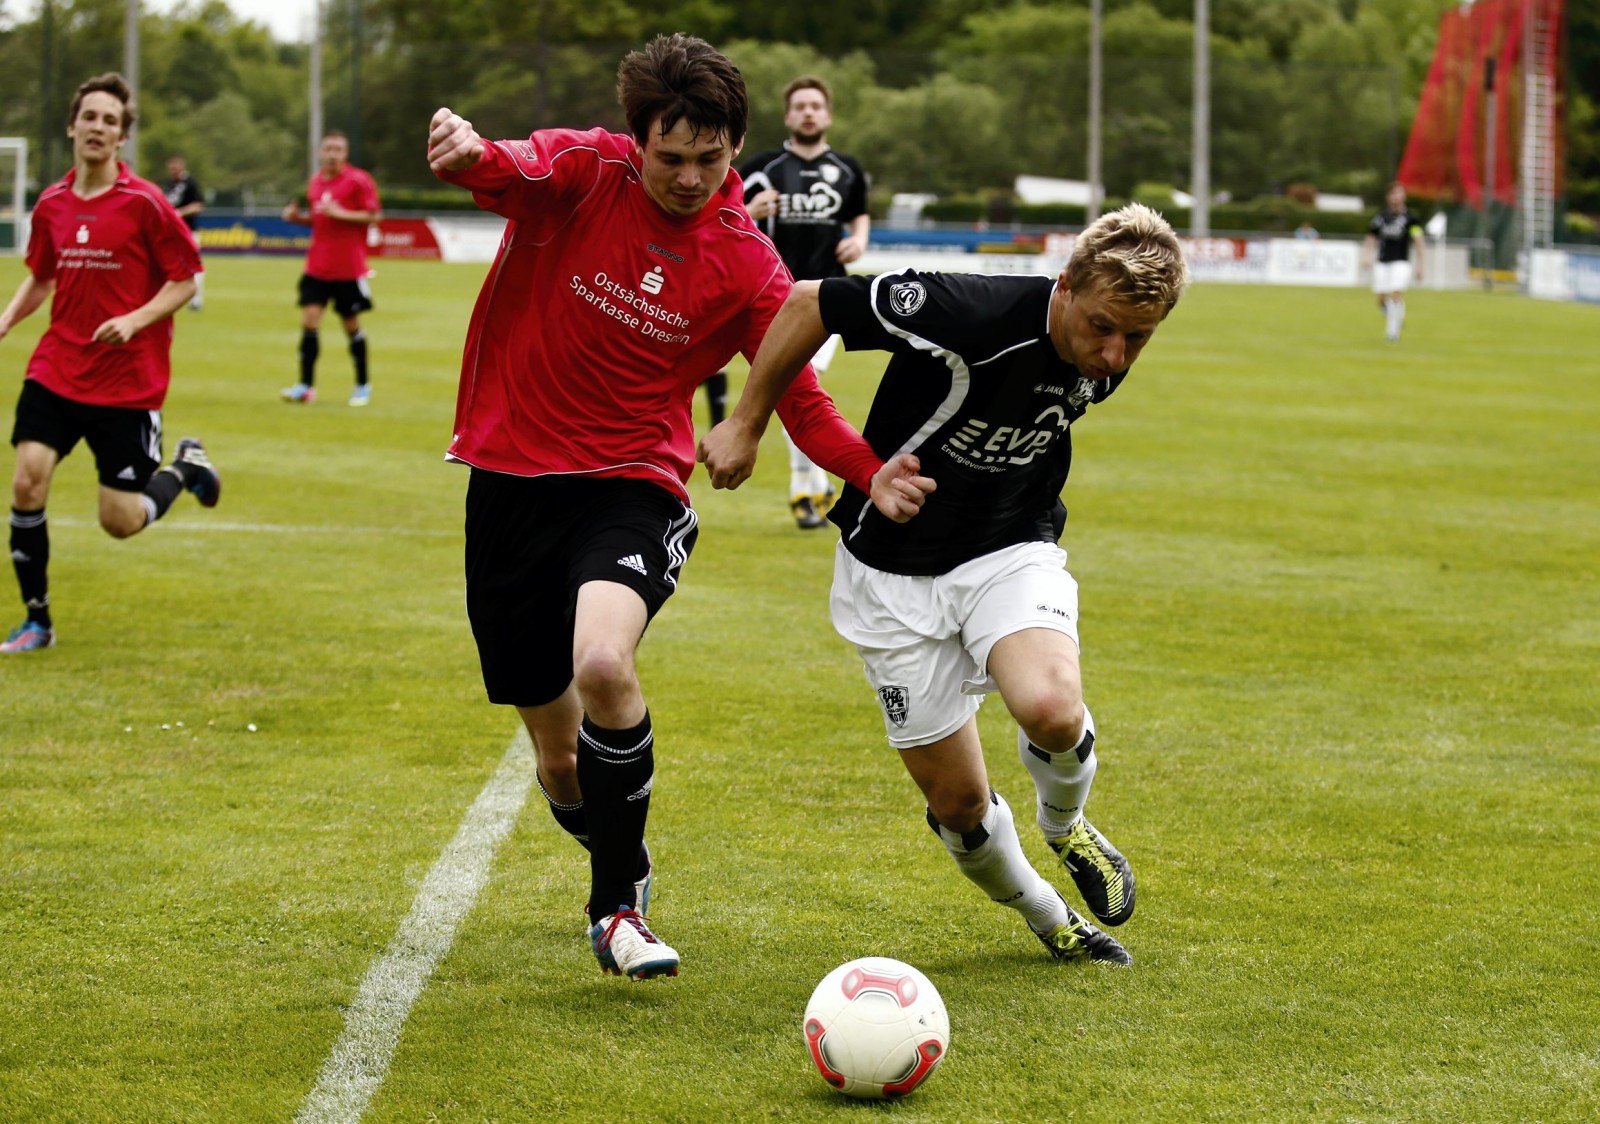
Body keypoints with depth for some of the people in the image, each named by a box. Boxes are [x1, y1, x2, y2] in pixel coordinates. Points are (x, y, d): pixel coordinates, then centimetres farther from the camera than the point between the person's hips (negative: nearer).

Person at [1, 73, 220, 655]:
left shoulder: (145, 203, -9)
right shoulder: (51, 204, 5)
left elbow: (184, 279, -4)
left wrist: (136, 320, -19)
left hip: (128, 382, -4)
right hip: (56, 368, 4)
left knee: (120, 520, -2)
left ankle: (186, 465, 32)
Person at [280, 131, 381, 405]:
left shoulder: (358, 180, -7)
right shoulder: (315, 181, 11)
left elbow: (374, 216, -10)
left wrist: (341, 213, -20)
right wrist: (298, 216, 2)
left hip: (349, 268, -5)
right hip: (317, 267, 5)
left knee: (352, 325, 4)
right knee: (309, 321, -6)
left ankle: (363, 386, 19)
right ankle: (306, 386, -4)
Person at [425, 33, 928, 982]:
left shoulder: (748, 264, -3)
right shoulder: (583, 172, -6)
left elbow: (800, 399, 3)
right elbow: (512, 172, -28)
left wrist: (872, 474, -17)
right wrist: (467, 153, -53)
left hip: (634, 486, -1)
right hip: (513, 476, 1)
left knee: (603, 666, -31)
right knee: (557, 746, 8)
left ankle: (618, 905, -13)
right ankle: (618, 862, 41)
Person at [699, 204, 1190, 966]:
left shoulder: (1102, 364, -10)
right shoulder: (976, 315, -30)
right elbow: (810, 303, -21)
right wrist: (746, 424, -14)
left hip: (1011, 552, 3)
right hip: (897, 576, -3)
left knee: (1051, 710, -28)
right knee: (957, 801, 1)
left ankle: (1064, 824, 6)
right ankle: (1048, 919, 31)